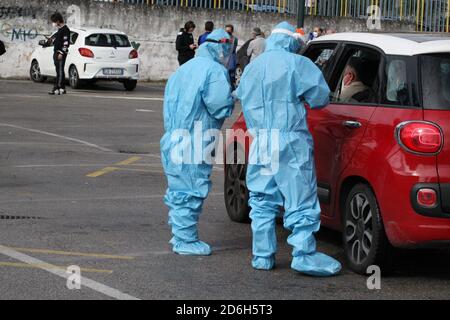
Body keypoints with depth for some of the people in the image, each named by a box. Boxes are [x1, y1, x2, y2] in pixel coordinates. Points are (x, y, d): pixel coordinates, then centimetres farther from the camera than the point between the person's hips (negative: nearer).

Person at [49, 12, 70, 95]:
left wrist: (61, 53, -22)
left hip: (61, 53, -10)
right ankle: (62, 88, 13)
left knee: (60, 71, -11)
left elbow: (66, 42, -18)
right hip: (56, 52, 10)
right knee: (59, 71, 10)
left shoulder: (65, 29, -11)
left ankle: (57, 89, -15)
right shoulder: (60, 29, 20)